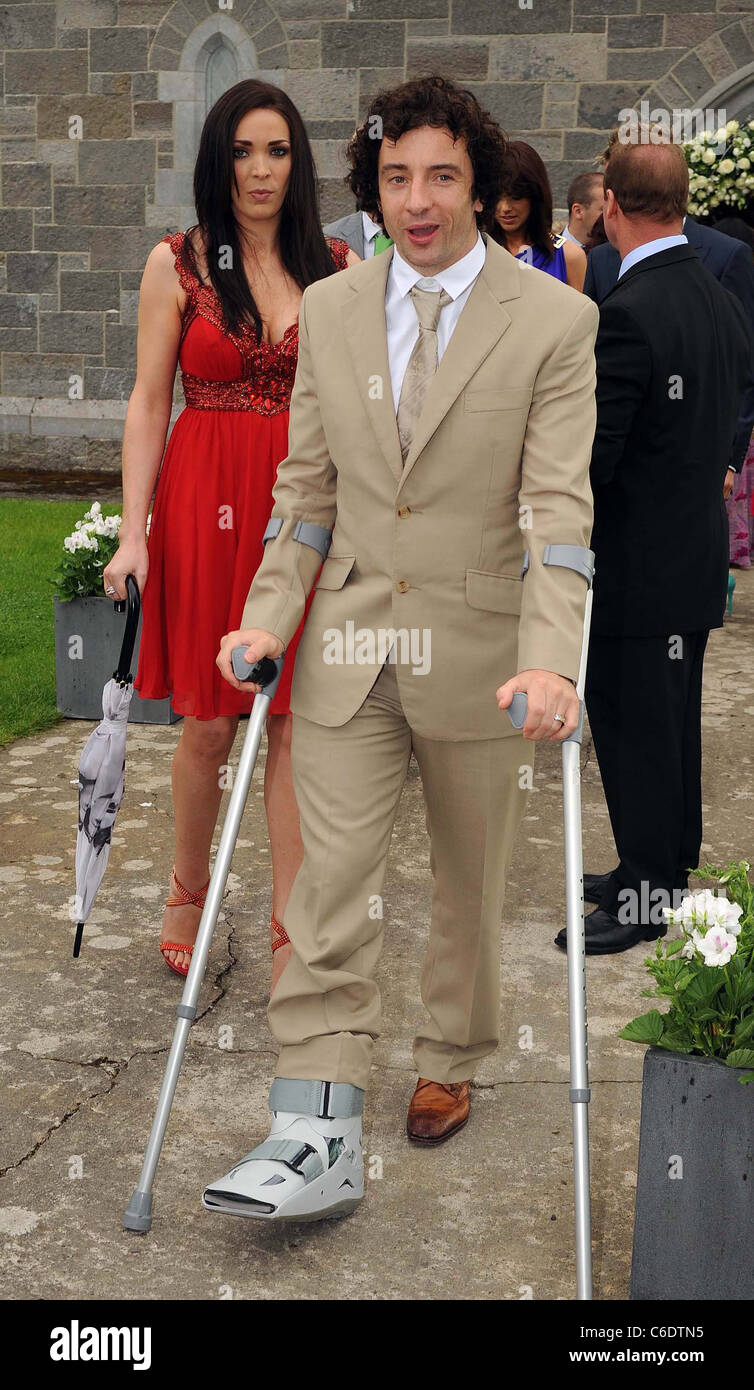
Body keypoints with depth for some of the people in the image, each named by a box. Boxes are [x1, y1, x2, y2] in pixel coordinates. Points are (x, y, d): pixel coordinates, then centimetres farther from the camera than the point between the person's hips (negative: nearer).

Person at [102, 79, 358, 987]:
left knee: (294, 721, 4)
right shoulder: (176, 264, 3)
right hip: (207, 505, -1)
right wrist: (132, 533, -7)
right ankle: (188, 894, 28)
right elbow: (148, 403, 0)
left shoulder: (338, 268, 7)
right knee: (208, 723, 5)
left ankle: (291, 928, 13)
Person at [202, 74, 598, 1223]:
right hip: (350, 644, 2)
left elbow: (559, 504, -13)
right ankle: (318, 1135, -1)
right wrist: (269, 615, -1)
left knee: (471, 883, 13)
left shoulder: (554, 320, -6)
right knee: (331, 883, -5)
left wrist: (553, 659, -25)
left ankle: (450, 1066, 36)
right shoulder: (329, 309, 6)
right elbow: (307, 484, 10)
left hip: (482, 645, -2)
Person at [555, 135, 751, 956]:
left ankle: (645, 901, 15)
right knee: (672, 723, 19)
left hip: (633, 569, -9)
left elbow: (590, 457, -22)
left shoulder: (629, 313, -22)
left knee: (634, 732, 3)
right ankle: (670, 872, 34)